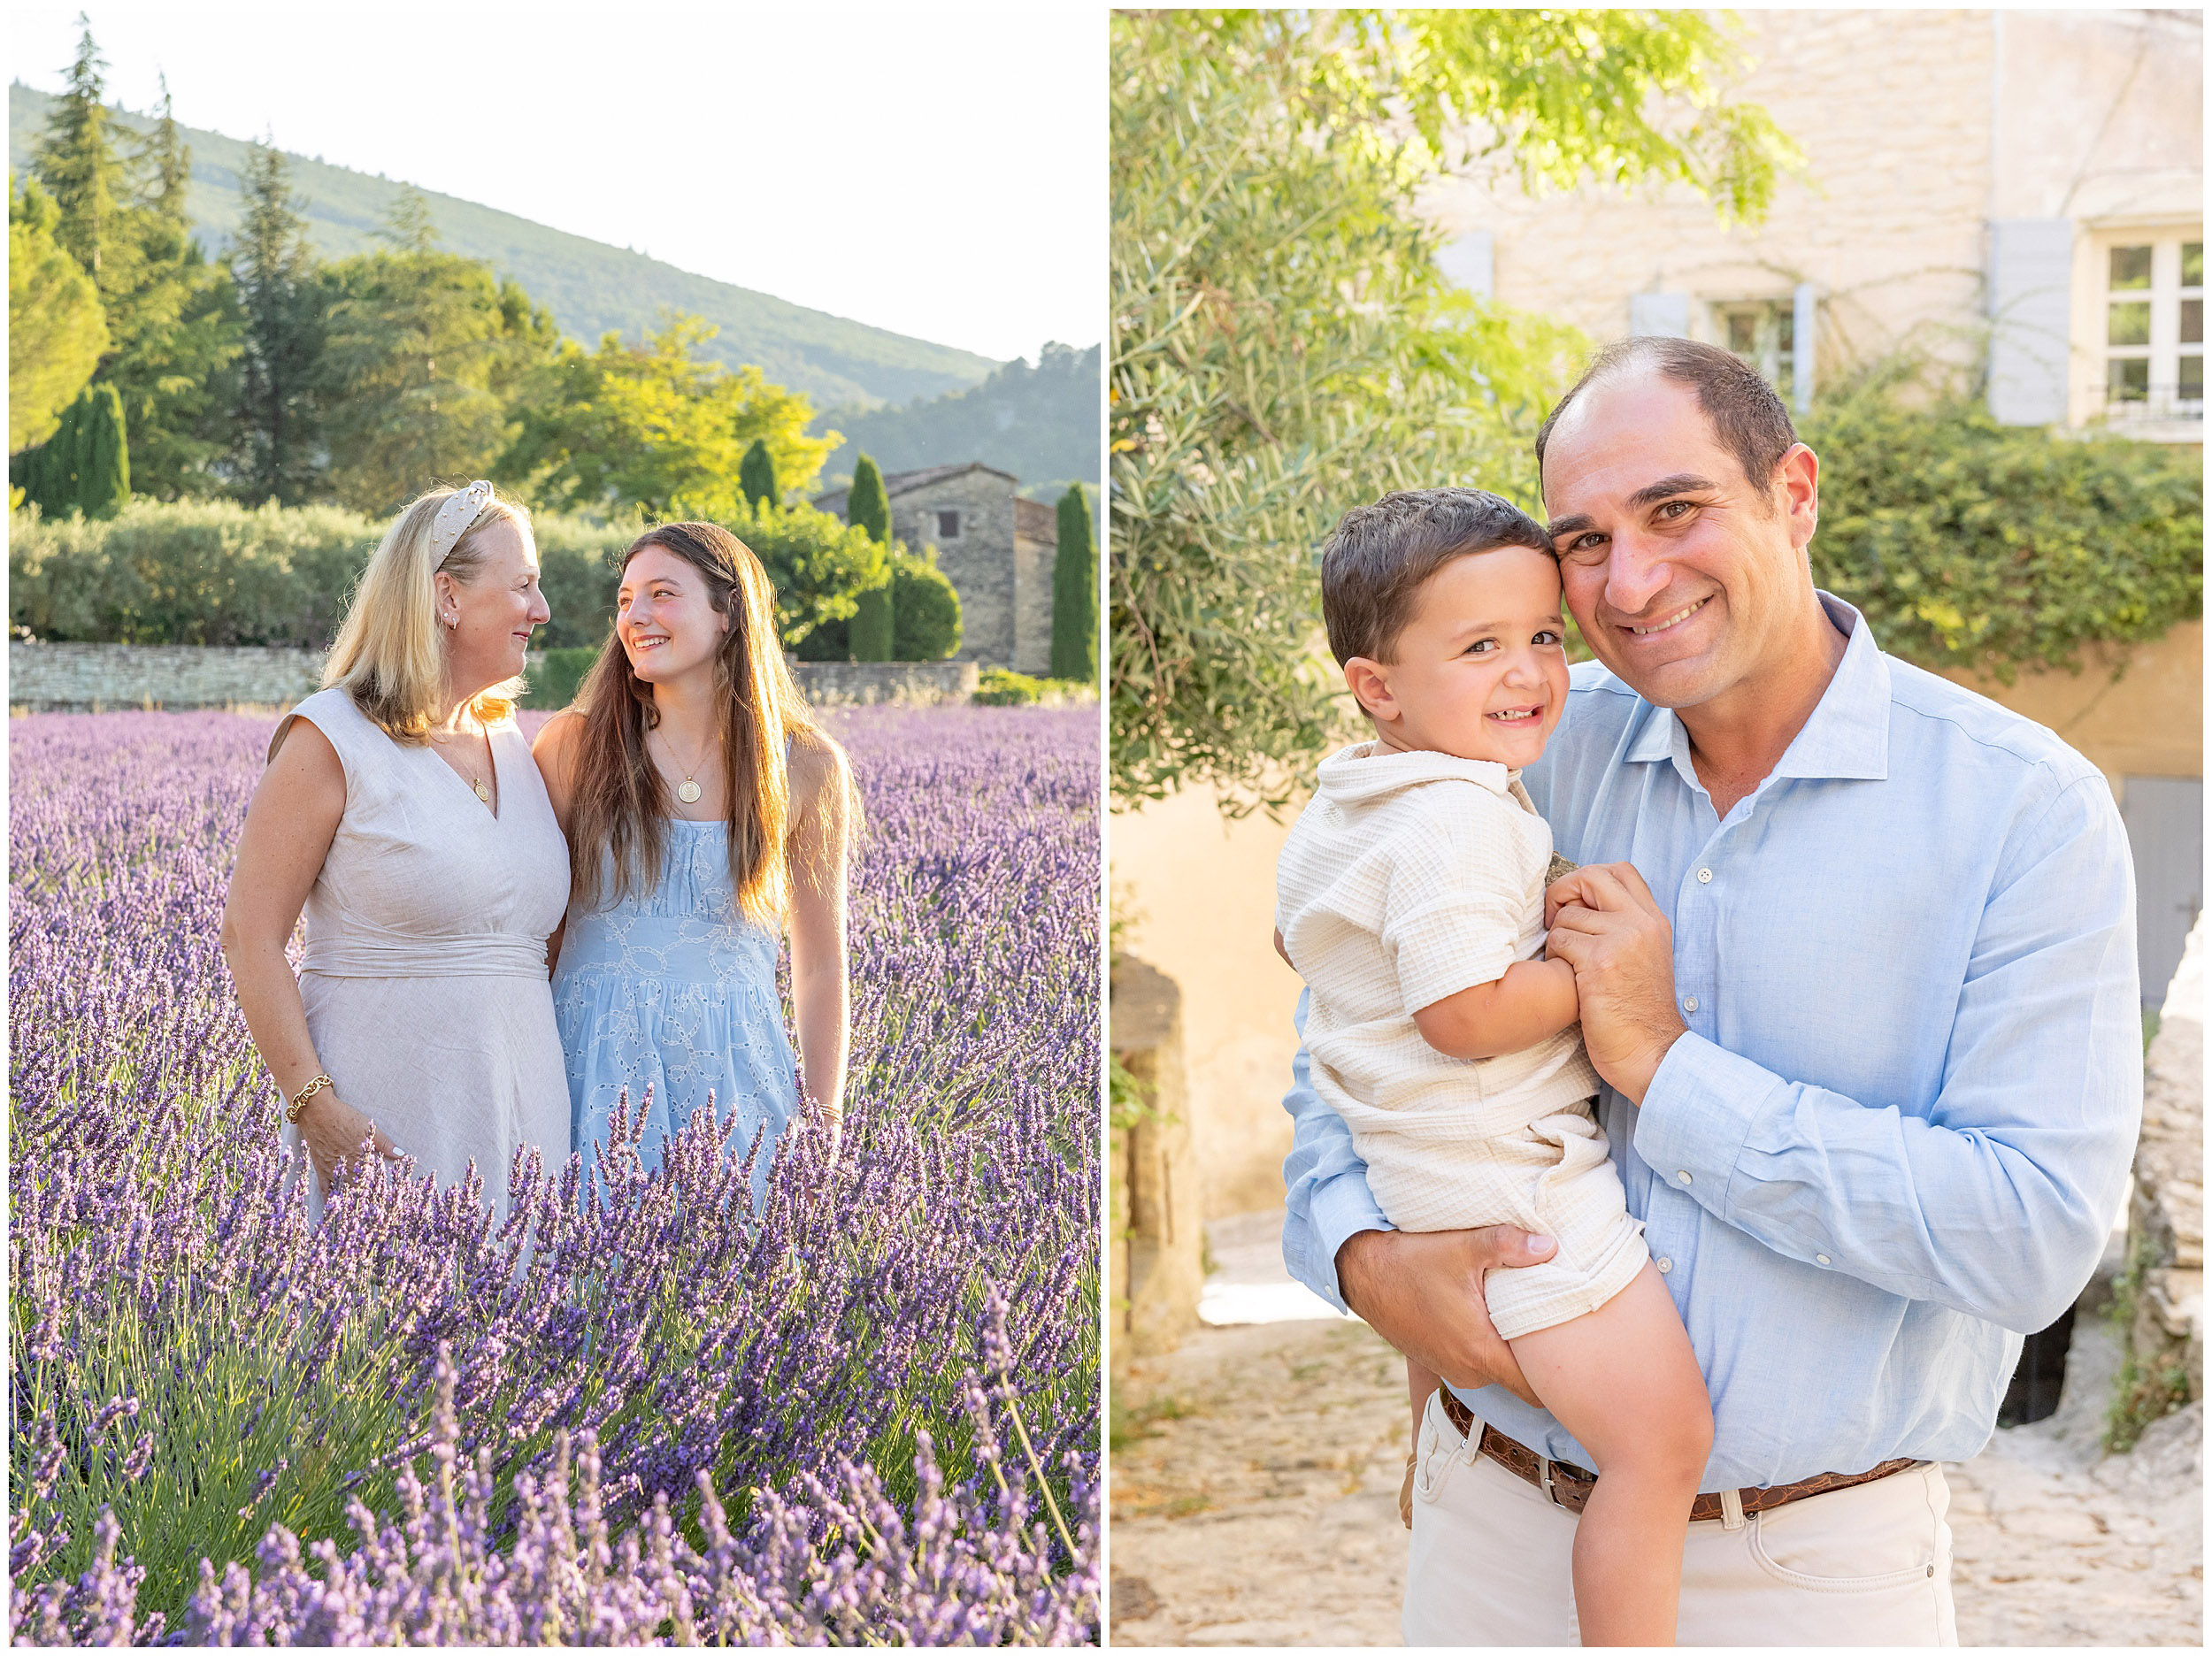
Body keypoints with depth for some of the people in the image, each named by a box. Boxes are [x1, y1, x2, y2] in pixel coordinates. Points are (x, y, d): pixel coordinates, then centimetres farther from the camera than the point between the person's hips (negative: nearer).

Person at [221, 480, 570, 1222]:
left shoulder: (515, 748, 14)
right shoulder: (332, 739, -6)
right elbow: (251, 936, -10)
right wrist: (312, 1104, -19)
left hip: (523, 1107, 6)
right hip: (385, 1119, -6)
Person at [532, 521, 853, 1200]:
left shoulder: (806, 767, 1)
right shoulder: (575, 745, -1)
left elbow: (821, 968, 7)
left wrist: (825, 1121, 4)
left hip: (734, 1073, 1)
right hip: (597, 1066, 0)